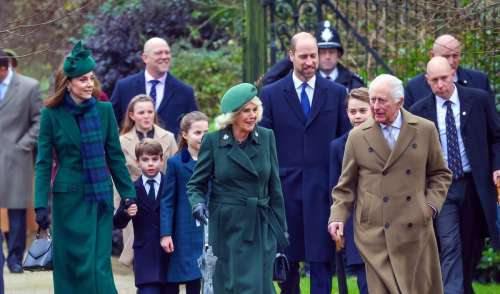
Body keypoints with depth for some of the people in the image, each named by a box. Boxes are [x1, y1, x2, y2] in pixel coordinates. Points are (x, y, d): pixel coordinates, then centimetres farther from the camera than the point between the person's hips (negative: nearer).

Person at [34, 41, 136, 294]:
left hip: (100, 197, 2)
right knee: (75, 265, 0)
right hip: (69, 198, -2)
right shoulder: (52, 115, -3)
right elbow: (43, 163, -2)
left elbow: (115, 157, 8)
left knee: (100, 265, -1)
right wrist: (41, 204, -9)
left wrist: (129, 195, 5)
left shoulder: (104, 111, 3)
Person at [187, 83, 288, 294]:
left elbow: (274, 187, 9)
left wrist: (281, 229, 9)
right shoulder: (213, 141, -2)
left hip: (262, 228, 2)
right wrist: (198, 203, -17)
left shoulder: (266, 138, 4)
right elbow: (196, 185, 5)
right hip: (228, 228, -2)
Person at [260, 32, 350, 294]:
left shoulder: (336, 93, 7)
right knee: (286, 259, 5)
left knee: (321, 258, -3)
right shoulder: (271, 93, 5)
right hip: (286, 188, 0)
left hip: (322, 189, 0)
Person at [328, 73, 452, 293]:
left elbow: (440, 174, 13)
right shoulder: (358, 137, 5)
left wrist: (432, 205, -1)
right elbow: (346, 185, 10)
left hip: (415, 230, 1)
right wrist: (337, 217, -3)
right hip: (375, 232, -1)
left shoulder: (425, 130, 6)